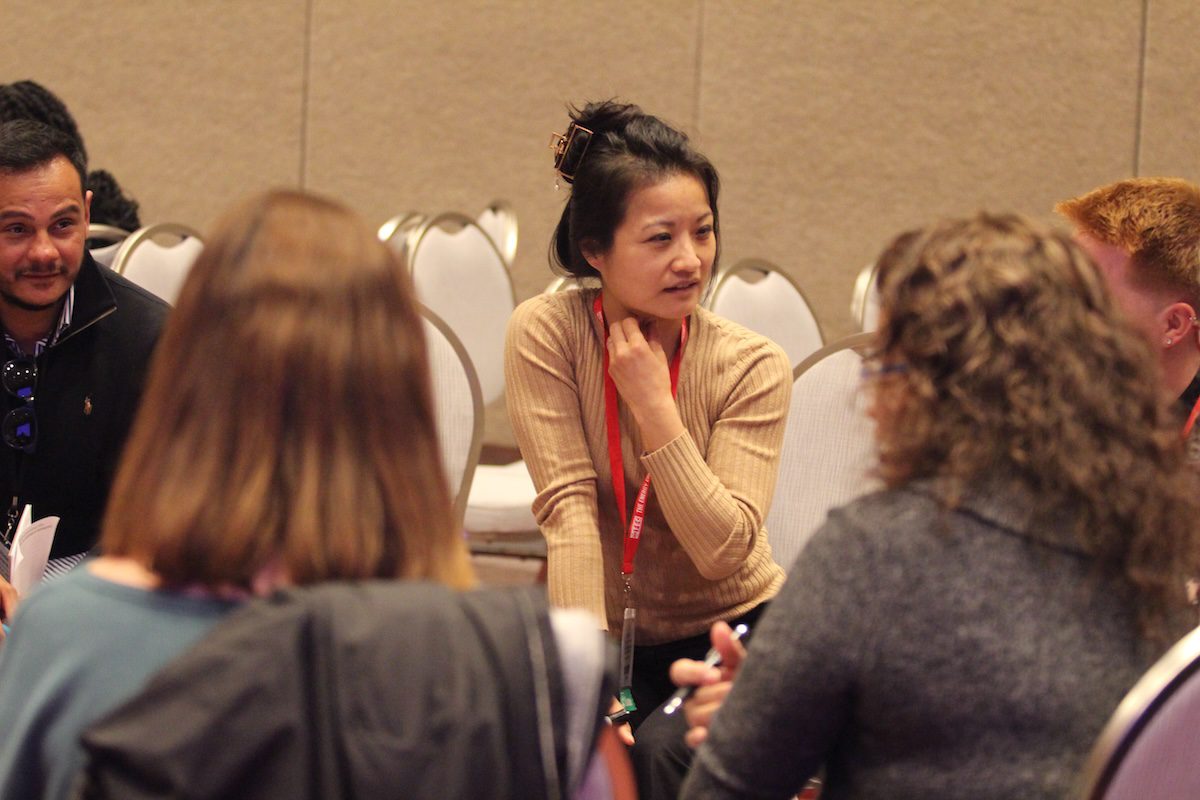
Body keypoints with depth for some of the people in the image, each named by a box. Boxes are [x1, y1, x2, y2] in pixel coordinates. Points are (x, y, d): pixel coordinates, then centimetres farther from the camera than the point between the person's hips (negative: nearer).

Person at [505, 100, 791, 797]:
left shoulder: (753, 366, -11)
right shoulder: (546, 335, -11)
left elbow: (724, 549, -20)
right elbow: (569, 507, -17)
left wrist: (653, 405, -23)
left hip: (730, 633, -1)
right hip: (608, 631, 1)